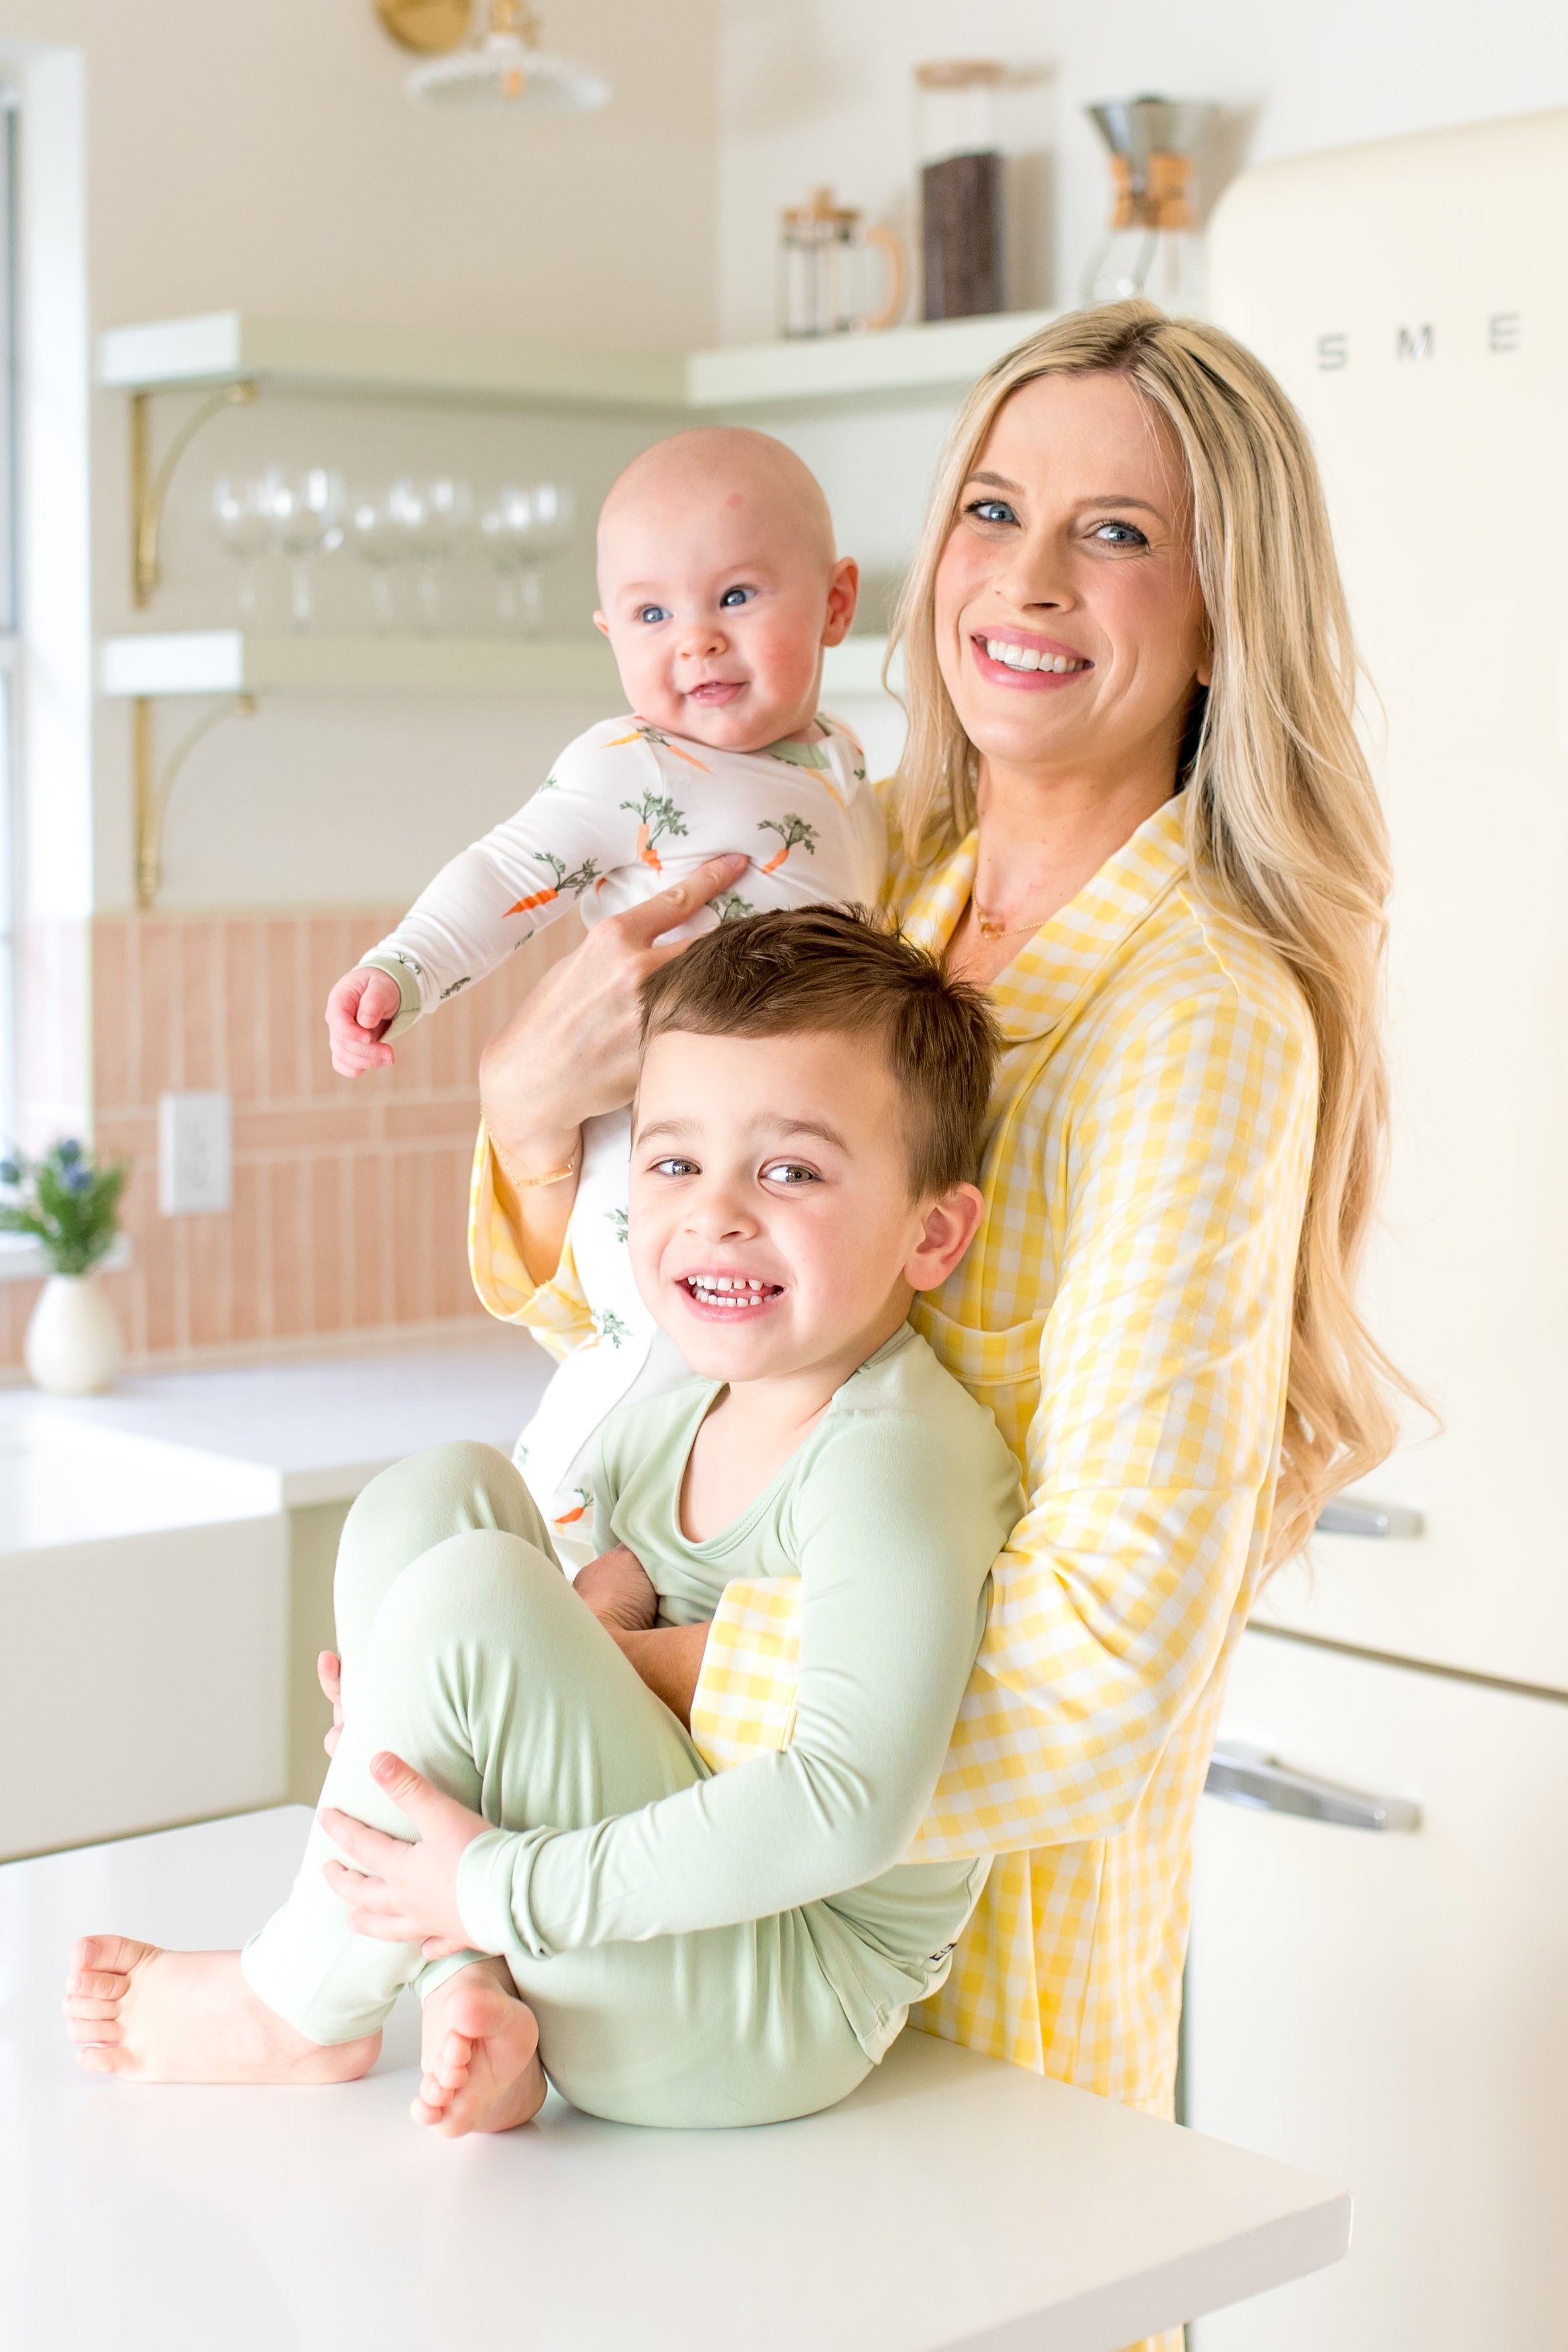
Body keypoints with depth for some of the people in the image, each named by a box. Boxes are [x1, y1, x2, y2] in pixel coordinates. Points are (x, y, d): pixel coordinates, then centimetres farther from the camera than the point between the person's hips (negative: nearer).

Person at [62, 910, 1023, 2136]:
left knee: (470, 1590, -25)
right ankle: (476, 1998, -9)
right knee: (436, 1492, -2)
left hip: (781, 2010, -8)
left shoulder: (894, 1459, -22)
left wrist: (506, 1887, -28)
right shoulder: (663, 1426, 6)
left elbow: (849, 1806, -33)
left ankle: (298, 2007, -2)